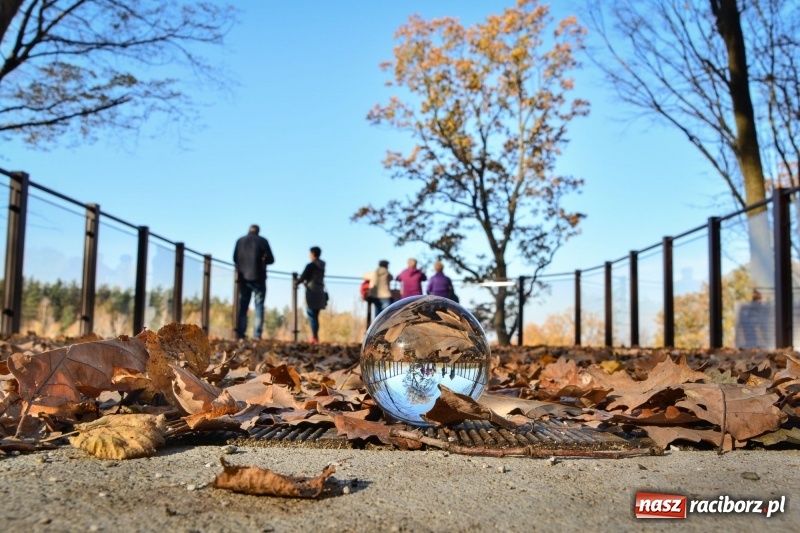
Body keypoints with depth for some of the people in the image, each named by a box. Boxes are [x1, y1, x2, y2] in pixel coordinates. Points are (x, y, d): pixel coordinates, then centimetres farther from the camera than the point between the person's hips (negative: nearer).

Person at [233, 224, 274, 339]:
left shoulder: (240, 241, 6)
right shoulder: (262, 241, -3)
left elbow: (235, 259, 12)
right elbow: (271, 259, -2)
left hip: (243, 278, 3)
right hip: (258, 278, -3)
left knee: (242, 306, 8)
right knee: (259, 306, 0)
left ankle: (240, 334, 2)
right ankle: (257, 335, -9)